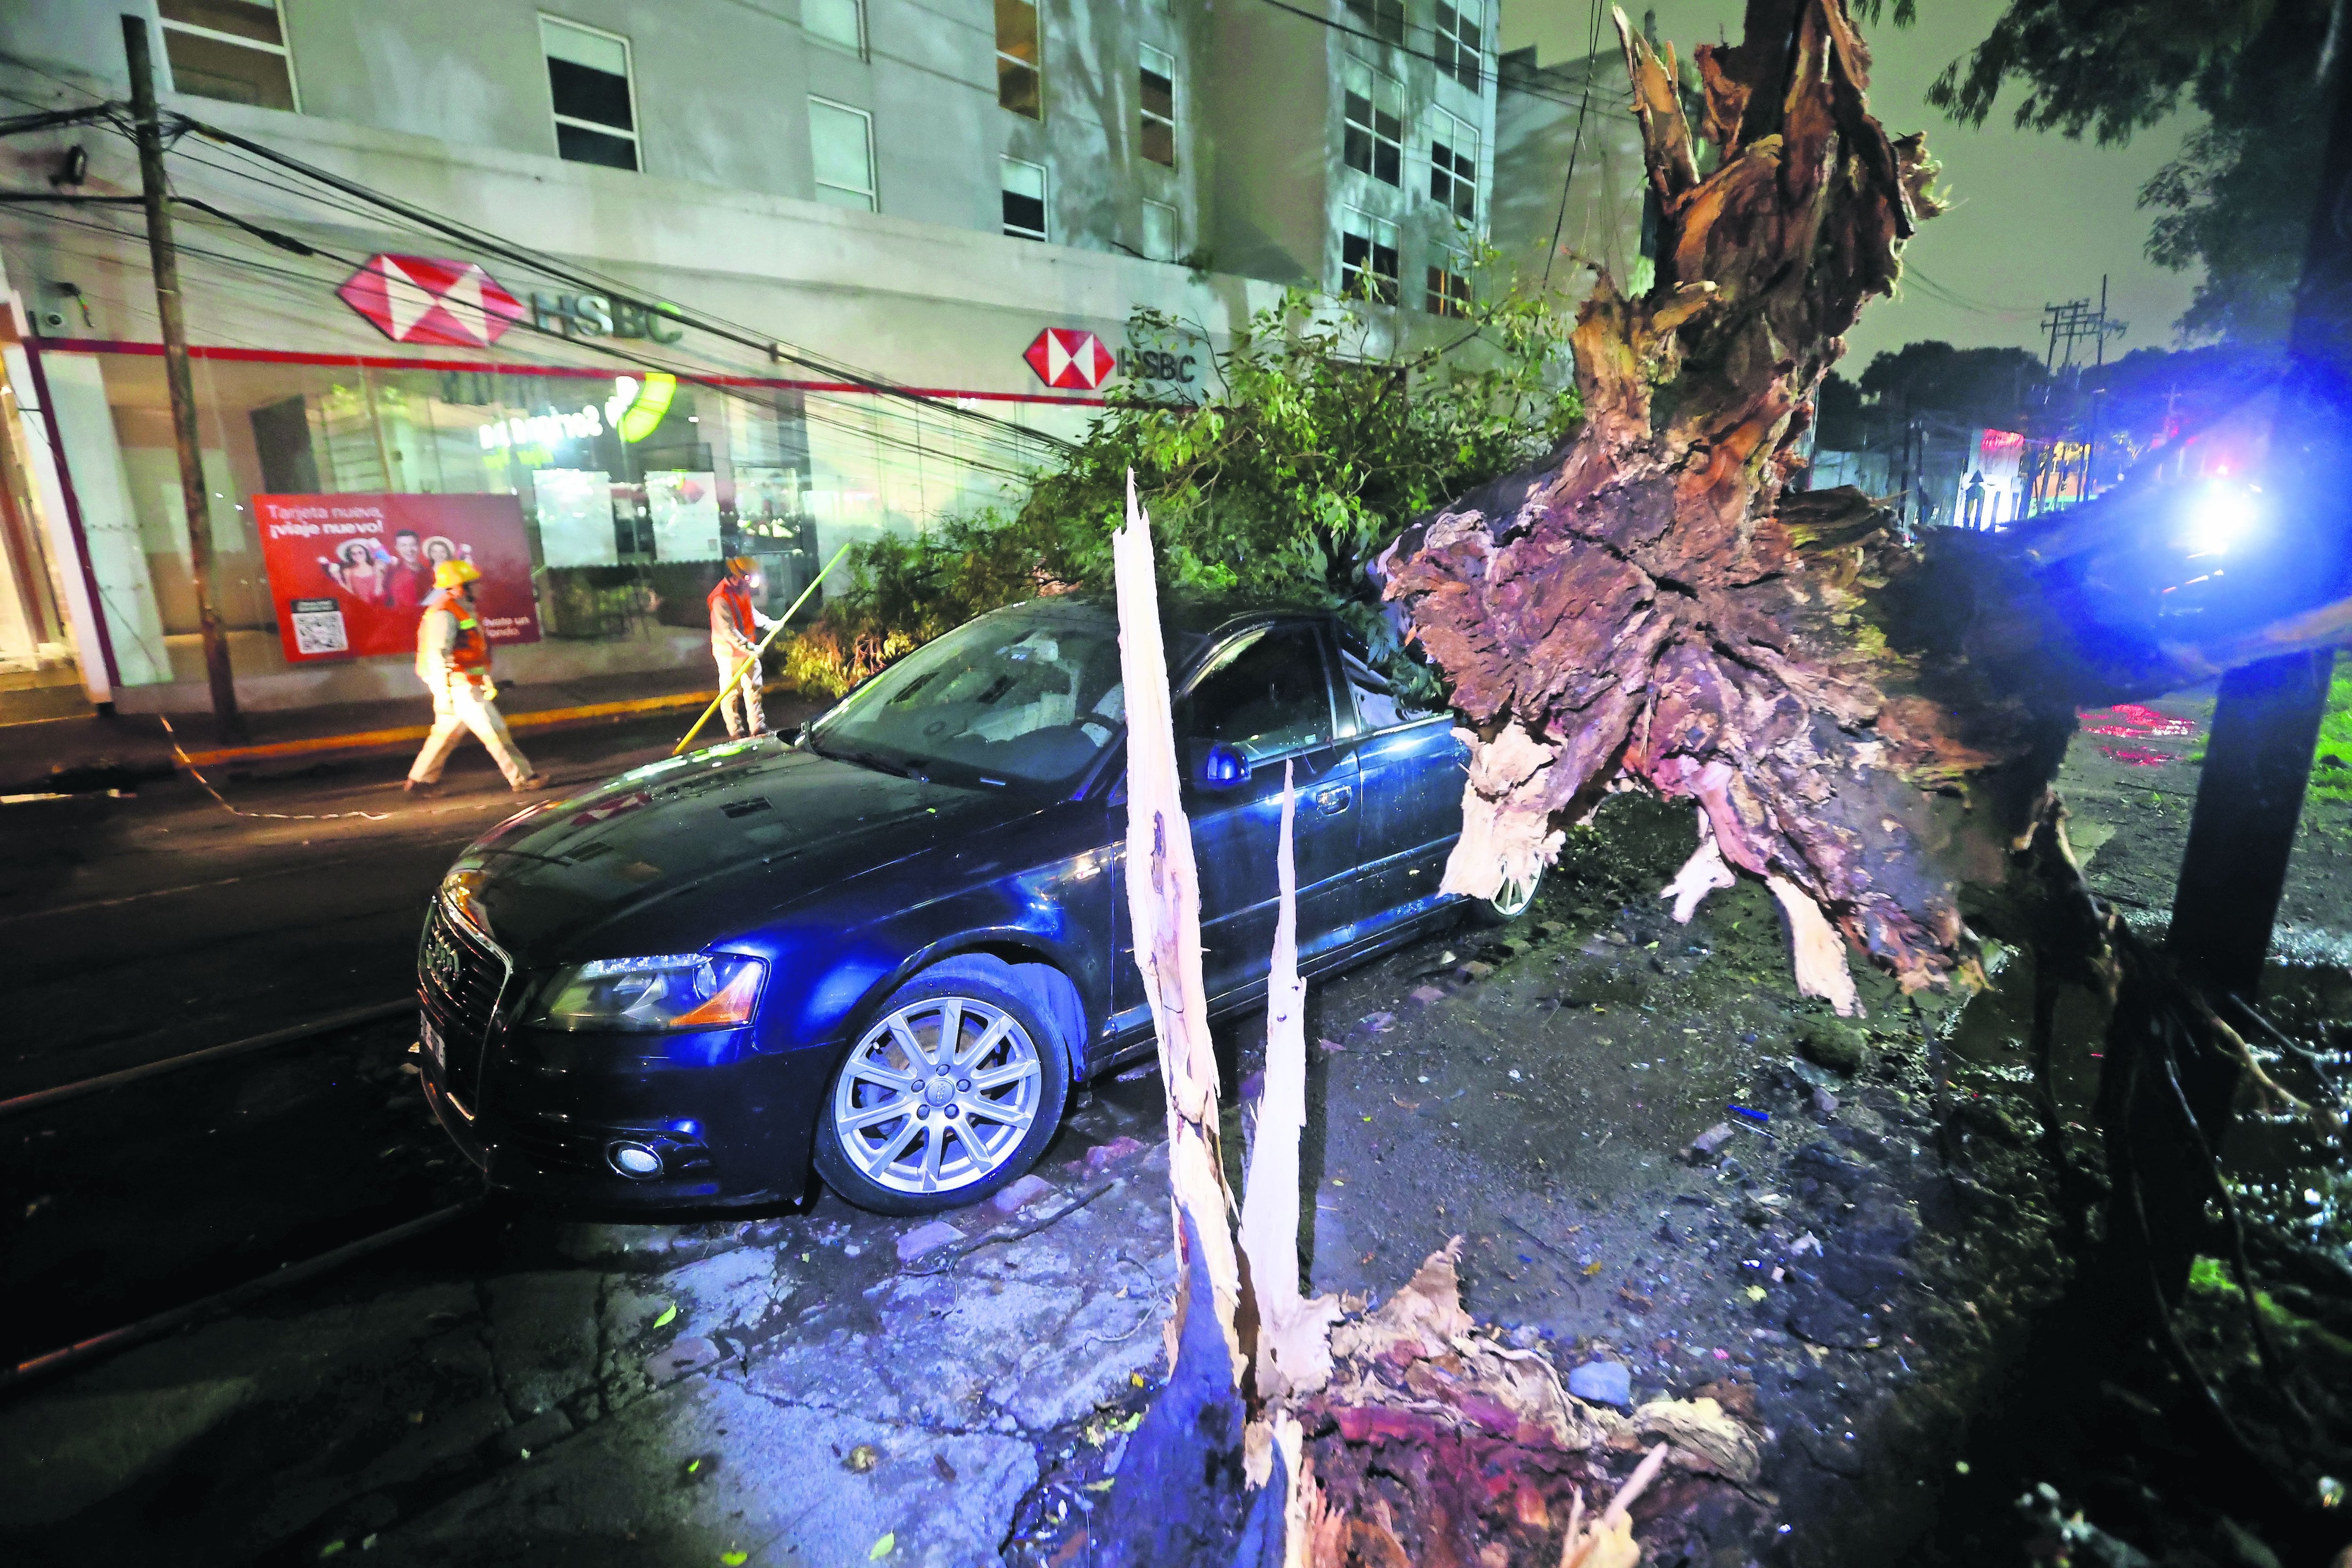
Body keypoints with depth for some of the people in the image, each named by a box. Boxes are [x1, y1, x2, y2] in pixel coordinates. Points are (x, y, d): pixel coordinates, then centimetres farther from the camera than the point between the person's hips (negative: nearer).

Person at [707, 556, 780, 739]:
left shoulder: (742, 590, 4)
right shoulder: (721, 598, -24)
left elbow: (752, 613, 20)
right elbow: (728, 630, -28)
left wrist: (769, 623, 5)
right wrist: (748, 646, -33)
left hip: (748, 649, 9)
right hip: (729, 652, -9)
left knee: (753, 689, 13)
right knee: (730, 693, 1)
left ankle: (758, 728, 22)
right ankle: (736, 733, 9)